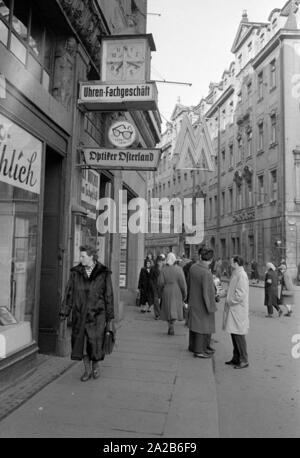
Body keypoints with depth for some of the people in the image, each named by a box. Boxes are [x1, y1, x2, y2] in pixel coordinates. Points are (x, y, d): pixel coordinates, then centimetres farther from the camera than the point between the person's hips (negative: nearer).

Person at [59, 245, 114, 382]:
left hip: (96, 313, -2)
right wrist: (64, 312, 3)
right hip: (79, 313, 3)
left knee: (95, 341, -2)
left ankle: (95, 365, 26)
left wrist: (109, 316, 1)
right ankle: (87, 370, 25)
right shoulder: (75, 273, 4)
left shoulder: (103, 273, -2)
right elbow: (69, 293, 7)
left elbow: (108, 295, 2)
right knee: (81, 341, 7)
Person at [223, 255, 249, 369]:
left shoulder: (242, 276, -17)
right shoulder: (235, 274, 13)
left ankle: (244, 360, 7)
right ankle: (236, 358, 24)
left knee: (239, 335, -3)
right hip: (233, 310, 10)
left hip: (238, 310, -10)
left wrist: (230, 301, -14)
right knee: (234, 334, 14)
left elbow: (241, 294, -22)